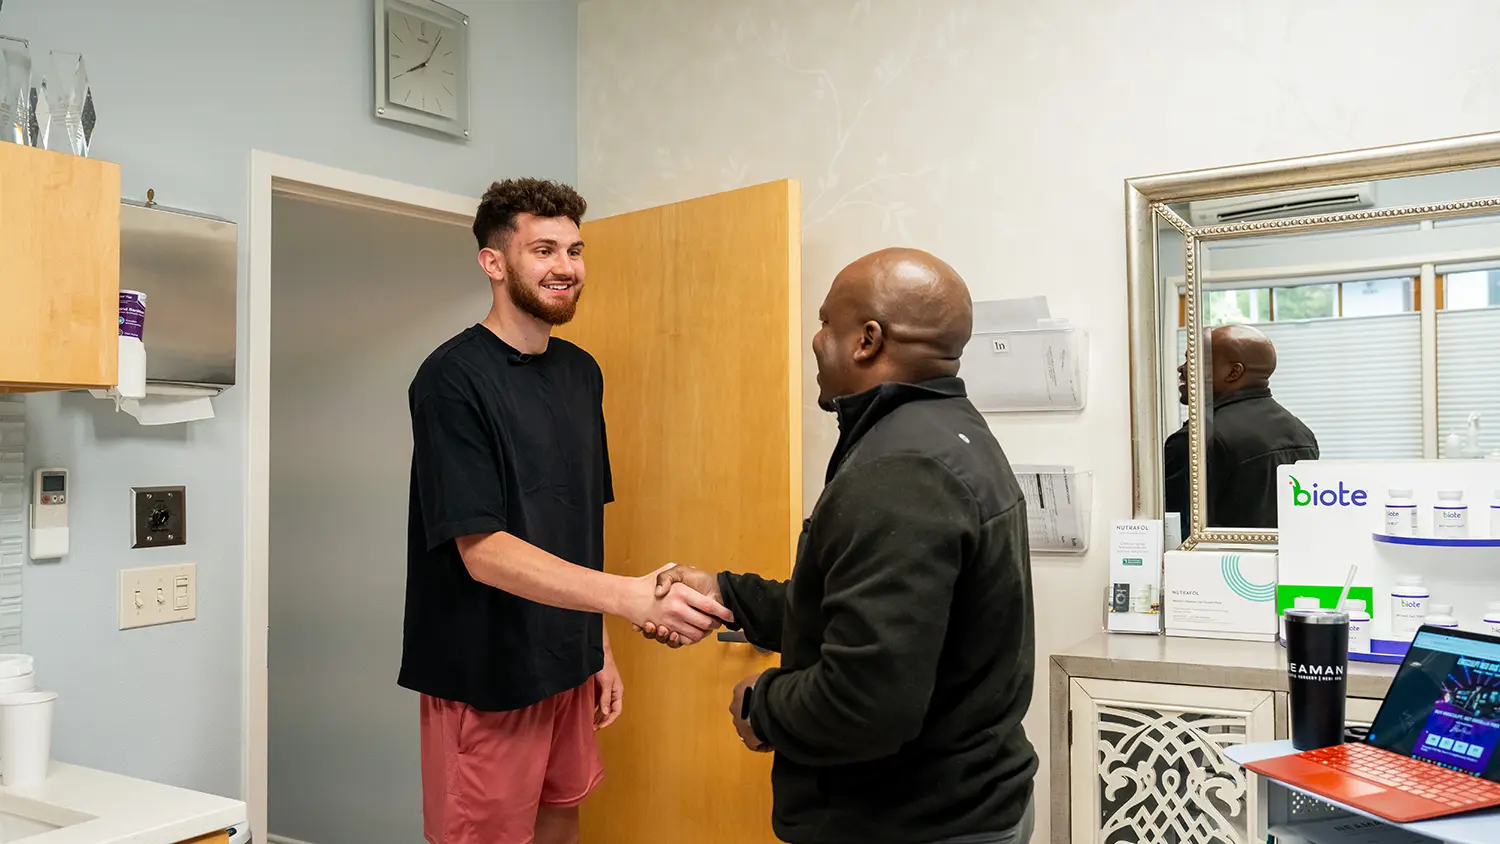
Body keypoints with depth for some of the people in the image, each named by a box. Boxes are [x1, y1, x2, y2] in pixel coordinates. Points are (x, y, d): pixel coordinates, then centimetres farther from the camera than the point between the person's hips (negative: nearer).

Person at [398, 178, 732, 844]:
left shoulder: (582, 372, 6)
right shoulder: (452, 378, -16)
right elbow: (483, 552, -23)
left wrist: (600, 647, 11)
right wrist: (633, 597, -34)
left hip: (567, 663, 7)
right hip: (485, 673, -6)